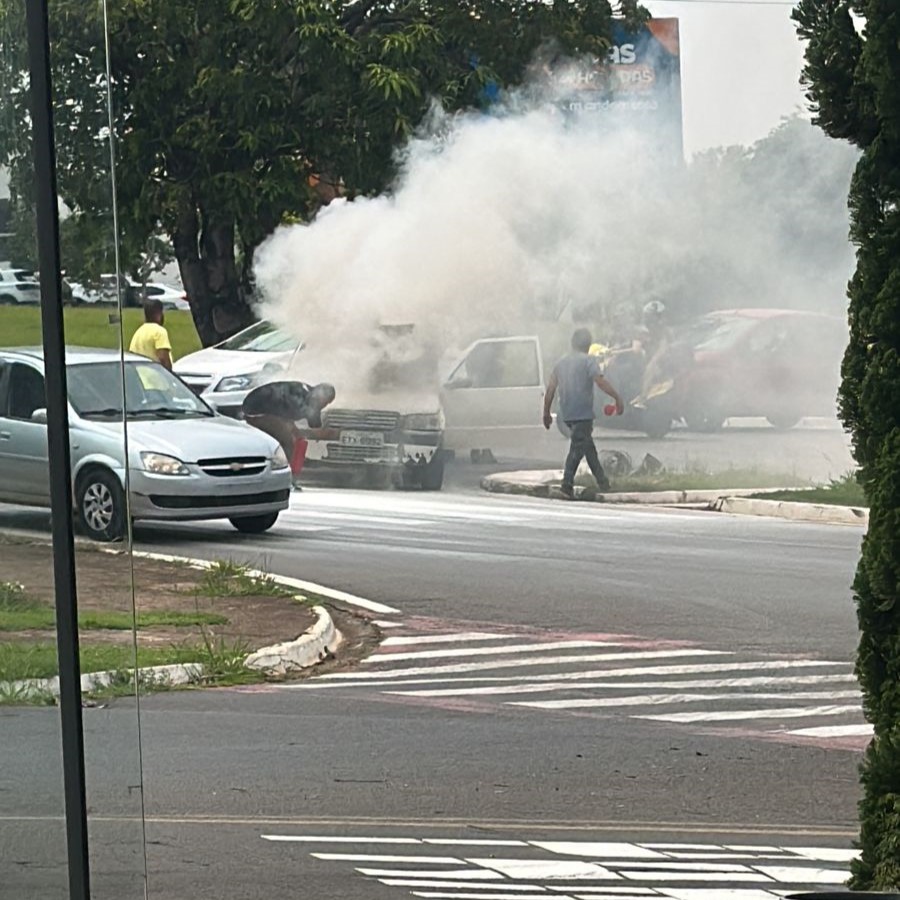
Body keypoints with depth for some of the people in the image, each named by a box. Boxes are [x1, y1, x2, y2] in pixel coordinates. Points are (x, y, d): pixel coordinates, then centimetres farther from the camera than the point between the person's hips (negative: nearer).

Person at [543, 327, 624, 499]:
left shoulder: (561, 363, 14)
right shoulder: (589, 361, -4)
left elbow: (550, 390, 12)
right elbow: (600, 381, -18)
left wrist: (546, 413, 17)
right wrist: (617, 397, -16)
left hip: (567, 414, 7)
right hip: (583, 412, -7)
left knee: (588, 445, 18)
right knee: (578, 447, -7)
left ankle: (602, 481, 25)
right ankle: (567, 485, -15)